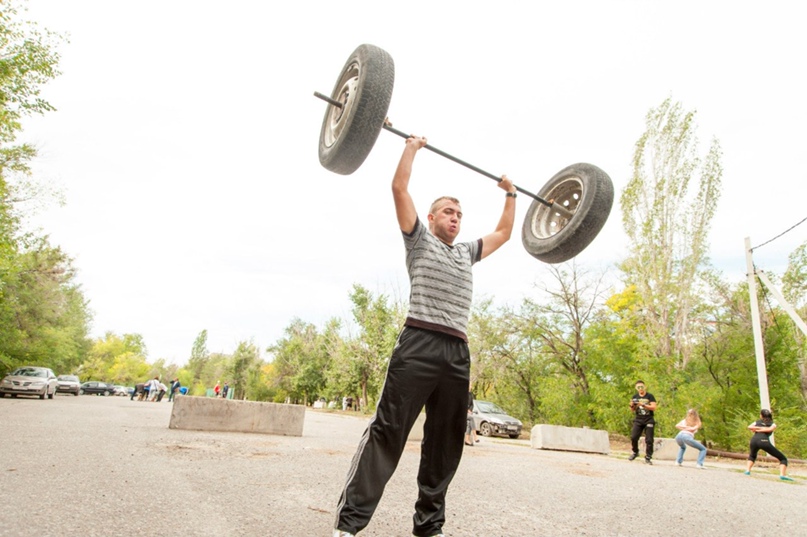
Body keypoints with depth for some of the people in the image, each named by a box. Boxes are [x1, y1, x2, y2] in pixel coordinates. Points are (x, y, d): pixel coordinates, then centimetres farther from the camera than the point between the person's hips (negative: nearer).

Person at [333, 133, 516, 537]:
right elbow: (399, 187, 4)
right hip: (419, 345, -6)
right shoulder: (419, 239, 11)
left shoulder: (467, 252, 26)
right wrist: (412, 147, 12)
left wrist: (510, 195, 41)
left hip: (458, 353, 7)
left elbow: (503, 233, 39)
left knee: (445, 444, 9)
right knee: (386, 432, -10)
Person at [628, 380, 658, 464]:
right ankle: (635, 452, 12)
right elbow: (632, 410, 14)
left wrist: (643, 405, -23)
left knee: (649, 440, -5)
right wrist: (632, 405, -8)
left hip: (648, 420, -3)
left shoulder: (649, 396, -2)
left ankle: (648, 457, 6)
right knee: (633, 437, -9)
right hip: (638, 420, 3)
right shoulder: (635, 397, 9)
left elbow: (653, 408, -11)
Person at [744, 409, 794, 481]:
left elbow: (749, 427, 8)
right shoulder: (773, 424, 22)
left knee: (752, 456, 32)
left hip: (754, 440, 3)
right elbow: (770, 429, 0)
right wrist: (762, 429, 13)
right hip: (764, 441, -3)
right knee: (783, 458, 9)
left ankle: (747, 470, 14)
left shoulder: (757, 422, 26)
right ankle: (782, 475, -10)